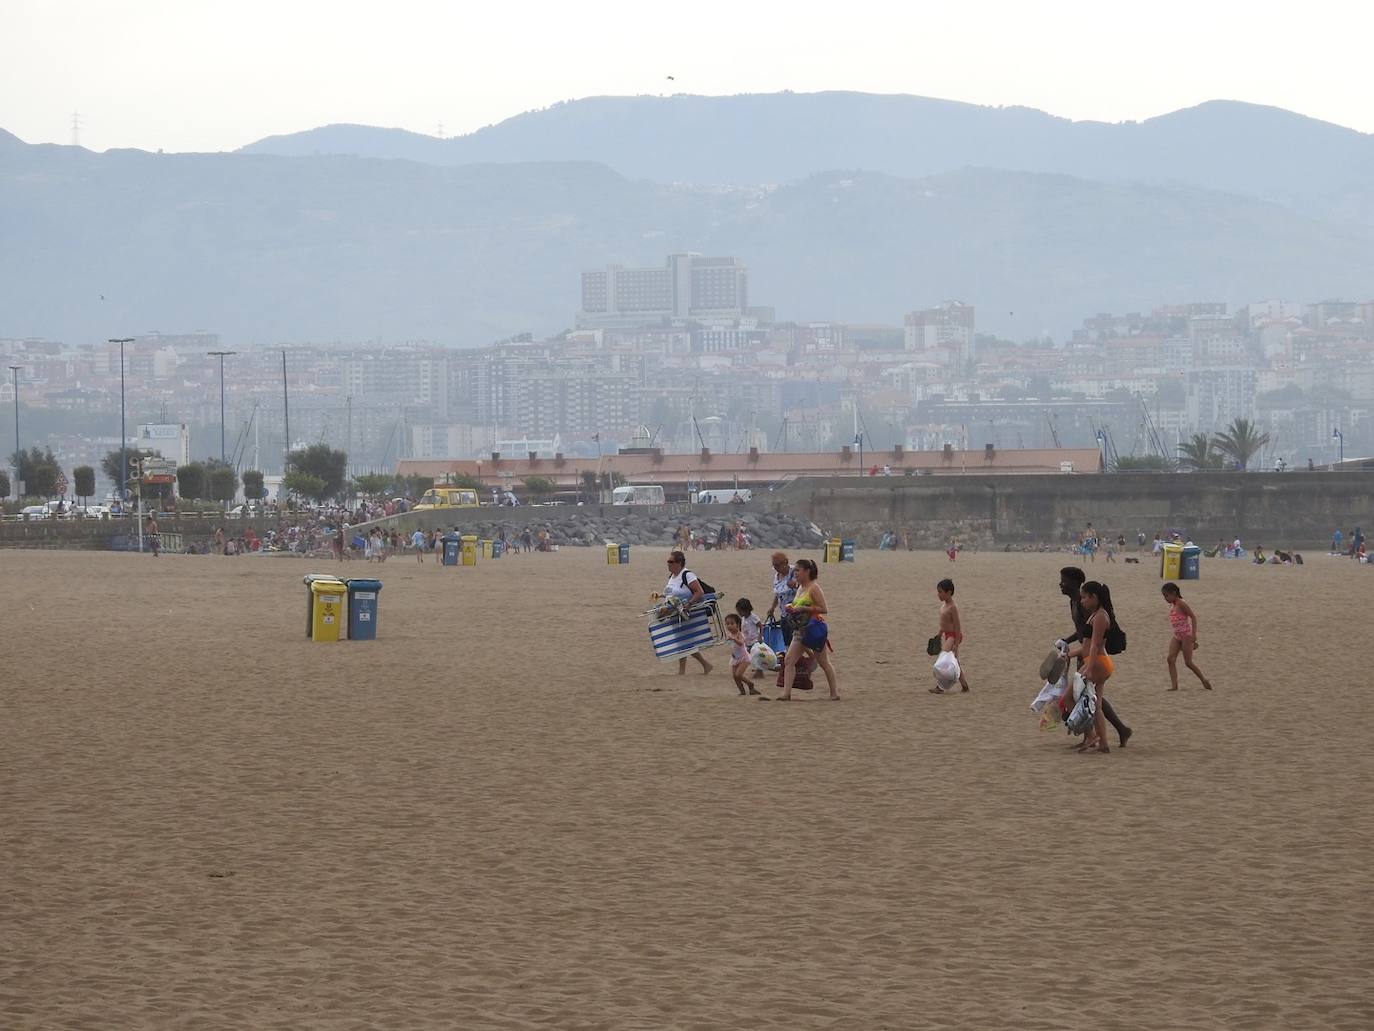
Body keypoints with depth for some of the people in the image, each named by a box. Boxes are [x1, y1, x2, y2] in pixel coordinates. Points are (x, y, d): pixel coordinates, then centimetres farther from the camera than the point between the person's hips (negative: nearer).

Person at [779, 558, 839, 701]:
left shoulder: (814, 588, -13)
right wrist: (792, 609, 4)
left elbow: (823, 610, -17)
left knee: (824, 662, 3)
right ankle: (786, 693, -7)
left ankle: (834, 693, 14)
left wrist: (803, 609, -22)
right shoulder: (800, 589, 13)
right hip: (800, 629, 8)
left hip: (814, 629, -8)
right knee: (788, 661, -4)